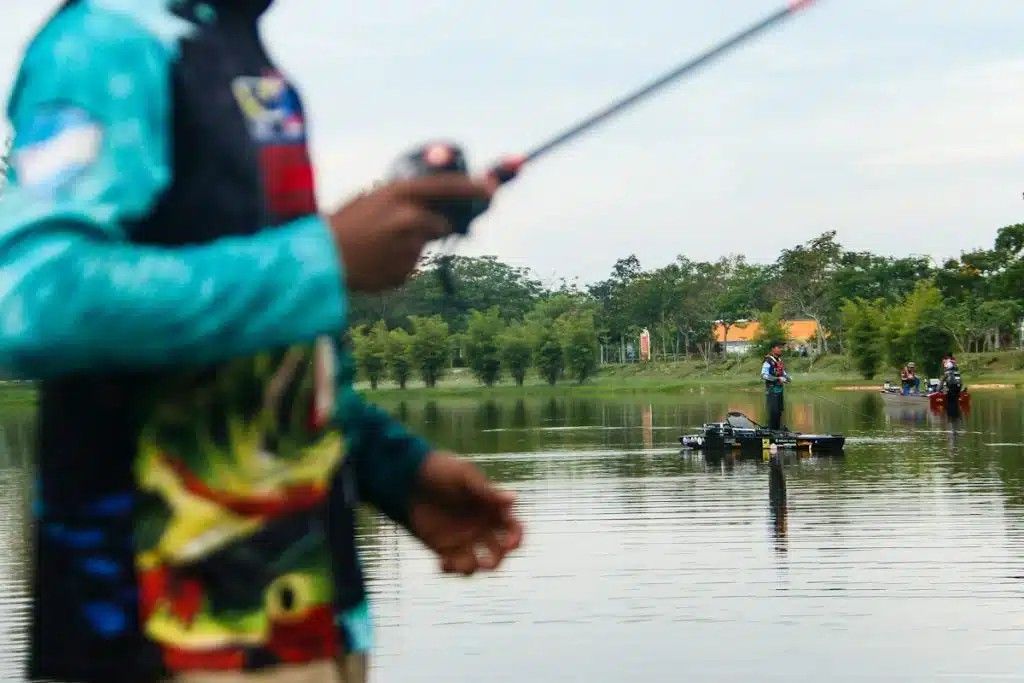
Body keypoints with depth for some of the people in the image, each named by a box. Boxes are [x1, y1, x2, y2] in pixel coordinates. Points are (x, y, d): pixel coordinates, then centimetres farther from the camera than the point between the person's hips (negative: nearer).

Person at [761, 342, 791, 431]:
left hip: (779, 389, 8)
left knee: (779, 410, 13)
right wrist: (778, 379, -27)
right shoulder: (768, 362, -14)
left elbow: (783, 372, 26)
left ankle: (778, 429, 22)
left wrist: (787, 377, 3)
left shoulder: (780, 361, 12)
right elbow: (764, 375, -27)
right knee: (773, 411, -10)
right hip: (772, 390, -8)